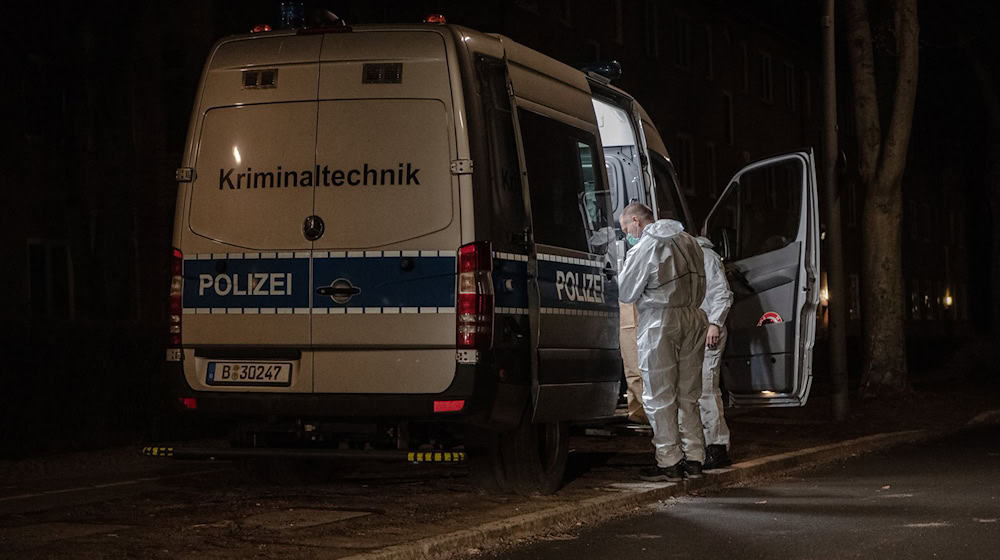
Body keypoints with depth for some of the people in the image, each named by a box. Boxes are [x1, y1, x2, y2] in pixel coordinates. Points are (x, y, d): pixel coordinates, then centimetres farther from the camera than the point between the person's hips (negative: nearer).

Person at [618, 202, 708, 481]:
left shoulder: (644, 249, -9)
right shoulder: (689, 242, 14)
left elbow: (625, 293, -6)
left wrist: (622, 269, 10)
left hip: (660, 324, -7)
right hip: (693, 318, 7)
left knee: (659, 396, 0)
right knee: (688, 394, 13)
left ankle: (669, 463, 0)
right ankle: (694, 459, 14)